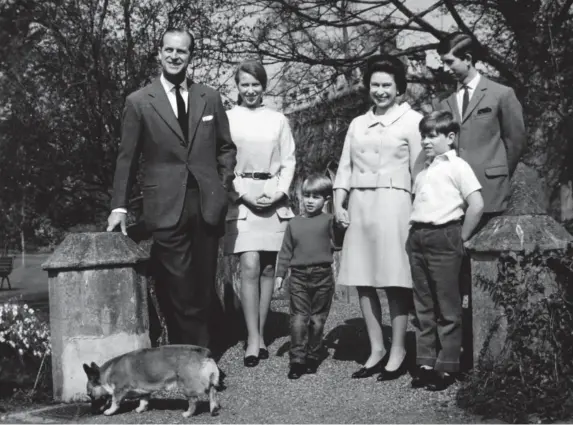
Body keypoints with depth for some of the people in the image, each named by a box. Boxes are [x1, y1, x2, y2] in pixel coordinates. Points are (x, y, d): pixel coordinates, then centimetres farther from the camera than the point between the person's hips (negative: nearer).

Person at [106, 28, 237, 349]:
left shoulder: (210, 98, 9)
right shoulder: (139, 102, 2)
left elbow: (226, 147, 17)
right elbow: (127, 158, 3)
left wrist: (225, 184, 4)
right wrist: (120, 206, -1)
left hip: (208, 204, 3)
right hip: (166, 207, -3)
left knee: (204, 286, 8)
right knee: (178, 289, -3)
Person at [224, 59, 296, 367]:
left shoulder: (278, 120, 10)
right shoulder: (227, 119, 4)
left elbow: (288, 161, 9)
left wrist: (279, 192, -6)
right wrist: (243, 193, -10)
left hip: (274, 200, 2)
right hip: (241, 199, -2)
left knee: (268, 269, 3)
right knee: (250, 267, -12)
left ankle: (260, 334, 12)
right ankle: (253, 339, -8)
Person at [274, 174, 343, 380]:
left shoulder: (329, 220, 3)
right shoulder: (294, 223, 9)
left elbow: (337, 242, -6)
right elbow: (285, 251, 12)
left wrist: (340, 223, -16)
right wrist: (280, 274, 9)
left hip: (323, 276, -1)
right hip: (299, 276, 1)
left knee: (317, 319, 8)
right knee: (298, 318, -5)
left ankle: (312, 357, 20)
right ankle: (297, 359, -4)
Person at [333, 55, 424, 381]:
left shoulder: (412, 121, 2)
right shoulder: (358, 124, 17)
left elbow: (420, 171, -3)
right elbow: (345, 168, 16)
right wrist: (338, 204, 3)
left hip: (393, 204, -5)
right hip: (359, 206, 6)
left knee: (395, 282, -3)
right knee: (363, 281, 6)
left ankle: (398, 352, 7)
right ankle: (376, 350, 16)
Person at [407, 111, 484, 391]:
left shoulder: (457, 166, -5)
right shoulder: (423, 171, 16)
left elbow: (476, 205, -12)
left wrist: (460, 239, -7)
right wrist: (414, 235, 10)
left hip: (443, 237, -7)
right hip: (417, 238, 7)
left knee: (447, 308, 0)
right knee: (423, 307, 9)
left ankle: (447, 368, 6)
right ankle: (426, 363, 16)